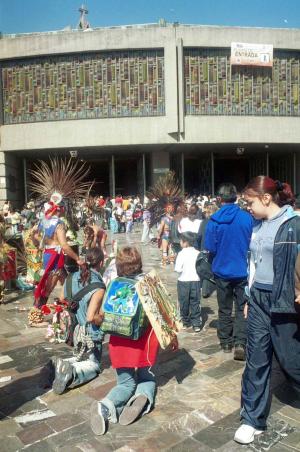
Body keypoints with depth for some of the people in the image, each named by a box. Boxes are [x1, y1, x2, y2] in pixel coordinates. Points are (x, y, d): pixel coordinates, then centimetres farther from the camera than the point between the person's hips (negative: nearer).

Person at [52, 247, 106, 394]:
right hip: (89, 333, -7)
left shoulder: (72, 278, -4)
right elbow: (91, 317, -29)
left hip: (71, 328, 7)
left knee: (80, 358, 31)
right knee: (94, 365, 15)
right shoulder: (98, 286, -25)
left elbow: (62, 301, 8)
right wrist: (103, 319, -10)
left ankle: (57, 366, 2)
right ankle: (72, 373, -15)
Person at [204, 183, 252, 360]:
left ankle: (226, 342, 26)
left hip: (222, 270, 0)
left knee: (225, 309, 16)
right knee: (242, 308, 11)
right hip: (242, 270, 0)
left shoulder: (214, 220, -13)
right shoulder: (247, 218, -11)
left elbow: (210, 248, -9)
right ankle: (240, 342, -1)